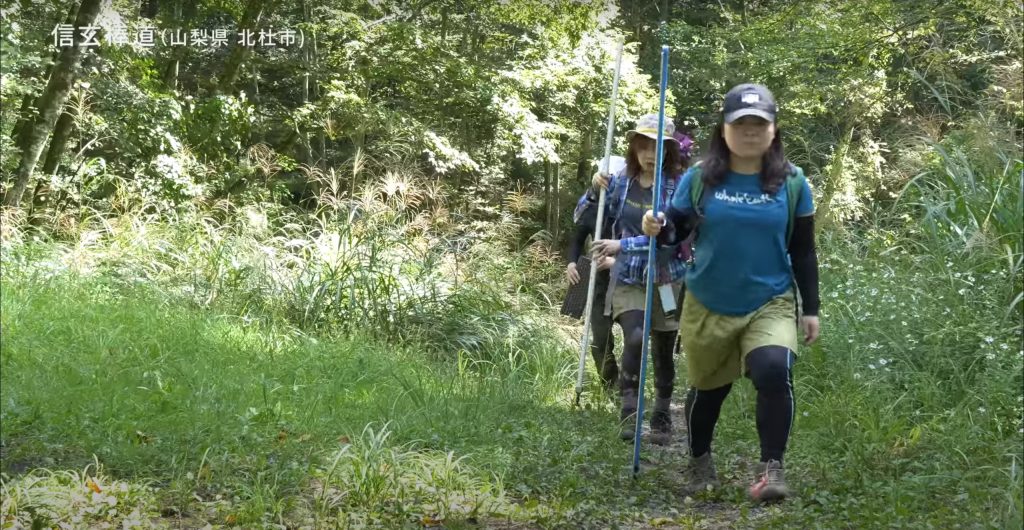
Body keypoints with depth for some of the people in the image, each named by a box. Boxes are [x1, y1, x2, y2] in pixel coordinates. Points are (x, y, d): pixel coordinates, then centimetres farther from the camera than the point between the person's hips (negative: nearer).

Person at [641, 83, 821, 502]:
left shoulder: (792, 183, -2)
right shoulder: (698, 178, -5)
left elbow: (803, 252, 4)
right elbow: (677, 229, 1)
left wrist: (811, 308, 4)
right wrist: (657, 227, -23)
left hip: (771, 304, -1)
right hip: (707, 307, 1)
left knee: (774, 372, -27)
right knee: (706, 387, 16)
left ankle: (771, 468, -15)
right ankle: (699, 461, 42)